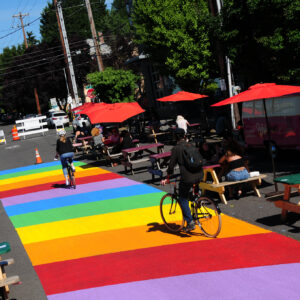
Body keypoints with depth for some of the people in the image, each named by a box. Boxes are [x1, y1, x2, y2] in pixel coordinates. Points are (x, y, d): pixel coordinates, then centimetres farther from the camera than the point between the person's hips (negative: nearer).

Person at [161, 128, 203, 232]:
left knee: (183, 199, 9)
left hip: (187, 177, -5)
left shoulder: (176, 149, -2)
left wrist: (167, 178, 10)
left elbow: (171, 166, -2)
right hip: (199, 175, 6)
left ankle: (190, 222, 2)